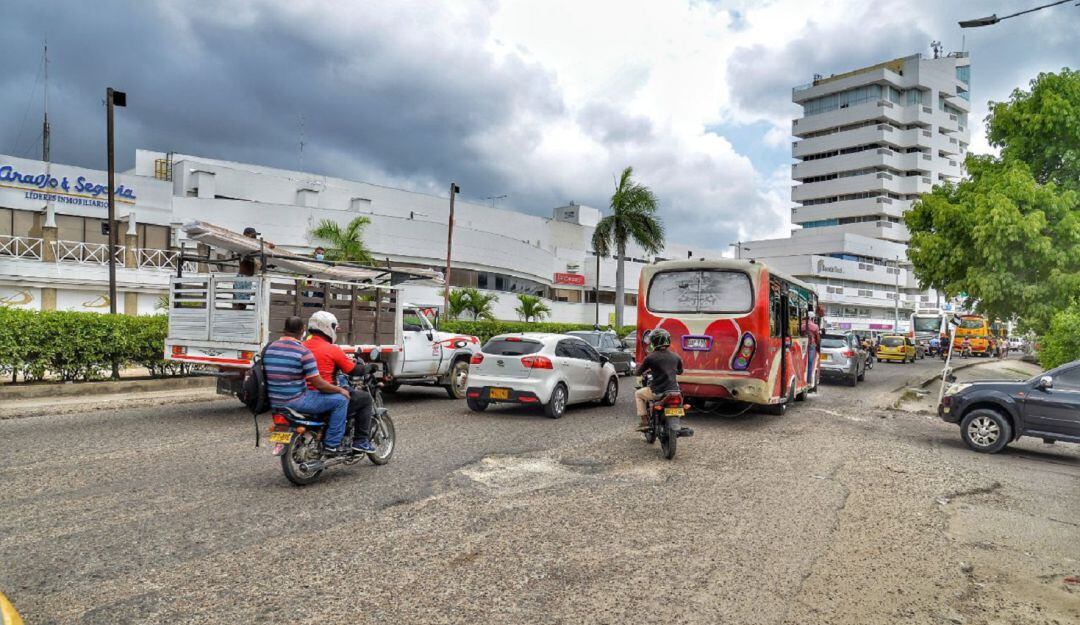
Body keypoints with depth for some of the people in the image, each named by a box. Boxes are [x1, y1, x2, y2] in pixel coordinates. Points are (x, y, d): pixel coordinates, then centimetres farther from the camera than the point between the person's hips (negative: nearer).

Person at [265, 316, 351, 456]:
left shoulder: (269, 348, 5)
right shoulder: (303, 352, -17)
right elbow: (319, 384, -16)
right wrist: (341, 390, -1)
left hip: (274, 401, 8)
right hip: (295, 401, -8)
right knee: (341, 400, -1)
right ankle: (332, 445, -1)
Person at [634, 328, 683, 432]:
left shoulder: (650, 358, -8)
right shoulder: (675, 357, 6)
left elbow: (638, 373, 1)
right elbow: (680, 371, 25)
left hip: (657, 392, -4)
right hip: (673, 391, 4)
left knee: (638, 394, 23)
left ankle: (644, 422, 11)